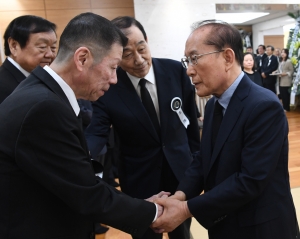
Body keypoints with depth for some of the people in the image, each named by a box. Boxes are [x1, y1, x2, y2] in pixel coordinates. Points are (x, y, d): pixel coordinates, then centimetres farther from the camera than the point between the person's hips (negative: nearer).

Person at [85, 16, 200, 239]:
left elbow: (191, 118, 1)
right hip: (139, 180, -2)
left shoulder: (175, 70, -11)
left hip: (181, 171, 2)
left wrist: (195, 157, 7)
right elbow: (96, 132, -17)